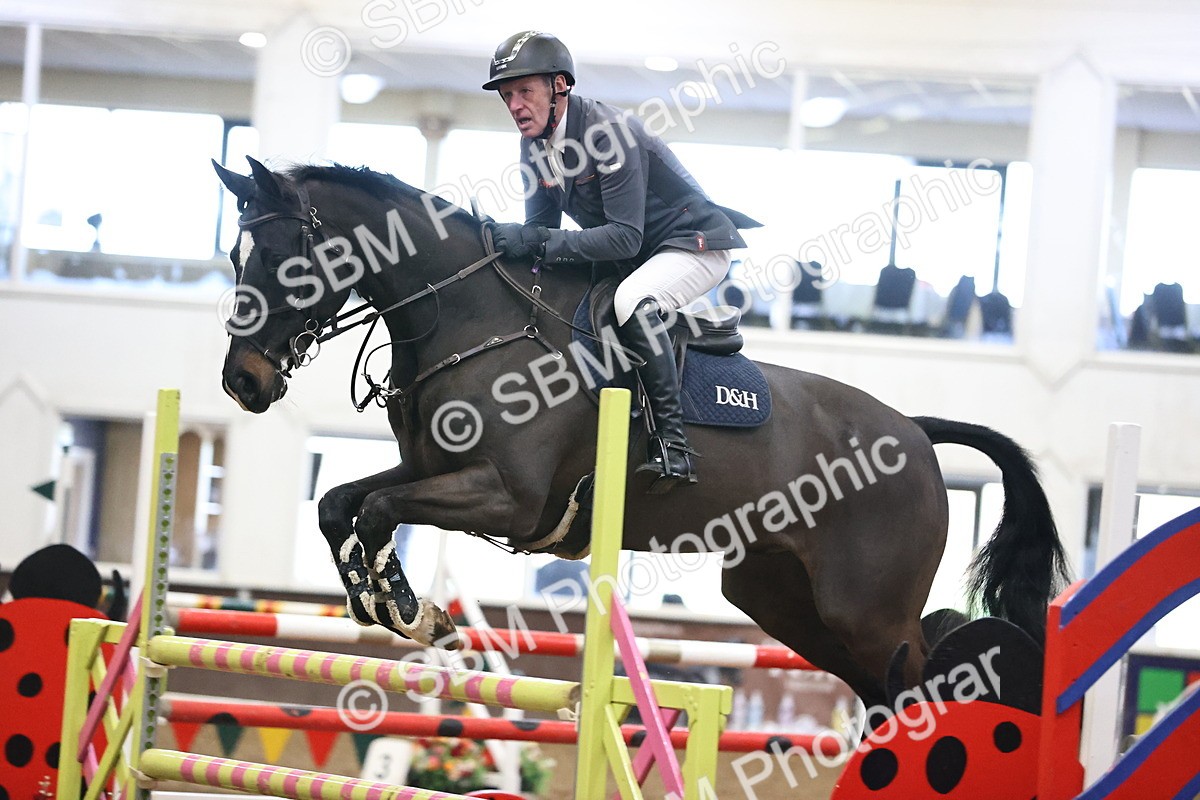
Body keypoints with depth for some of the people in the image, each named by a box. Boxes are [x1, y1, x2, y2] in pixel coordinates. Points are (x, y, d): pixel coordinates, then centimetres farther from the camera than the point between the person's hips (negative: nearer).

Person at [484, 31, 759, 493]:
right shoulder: (535, 144, -2)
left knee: (632, 301, -36)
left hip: (694, 244, -10)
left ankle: (671, 439, -30)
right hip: (631, 260, 10)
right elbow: (540, 226, 4)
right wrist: (514, 245, -18)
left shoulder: (607, 131, -27)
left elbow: (626, 237, -33)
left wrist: (540, 242, -38)